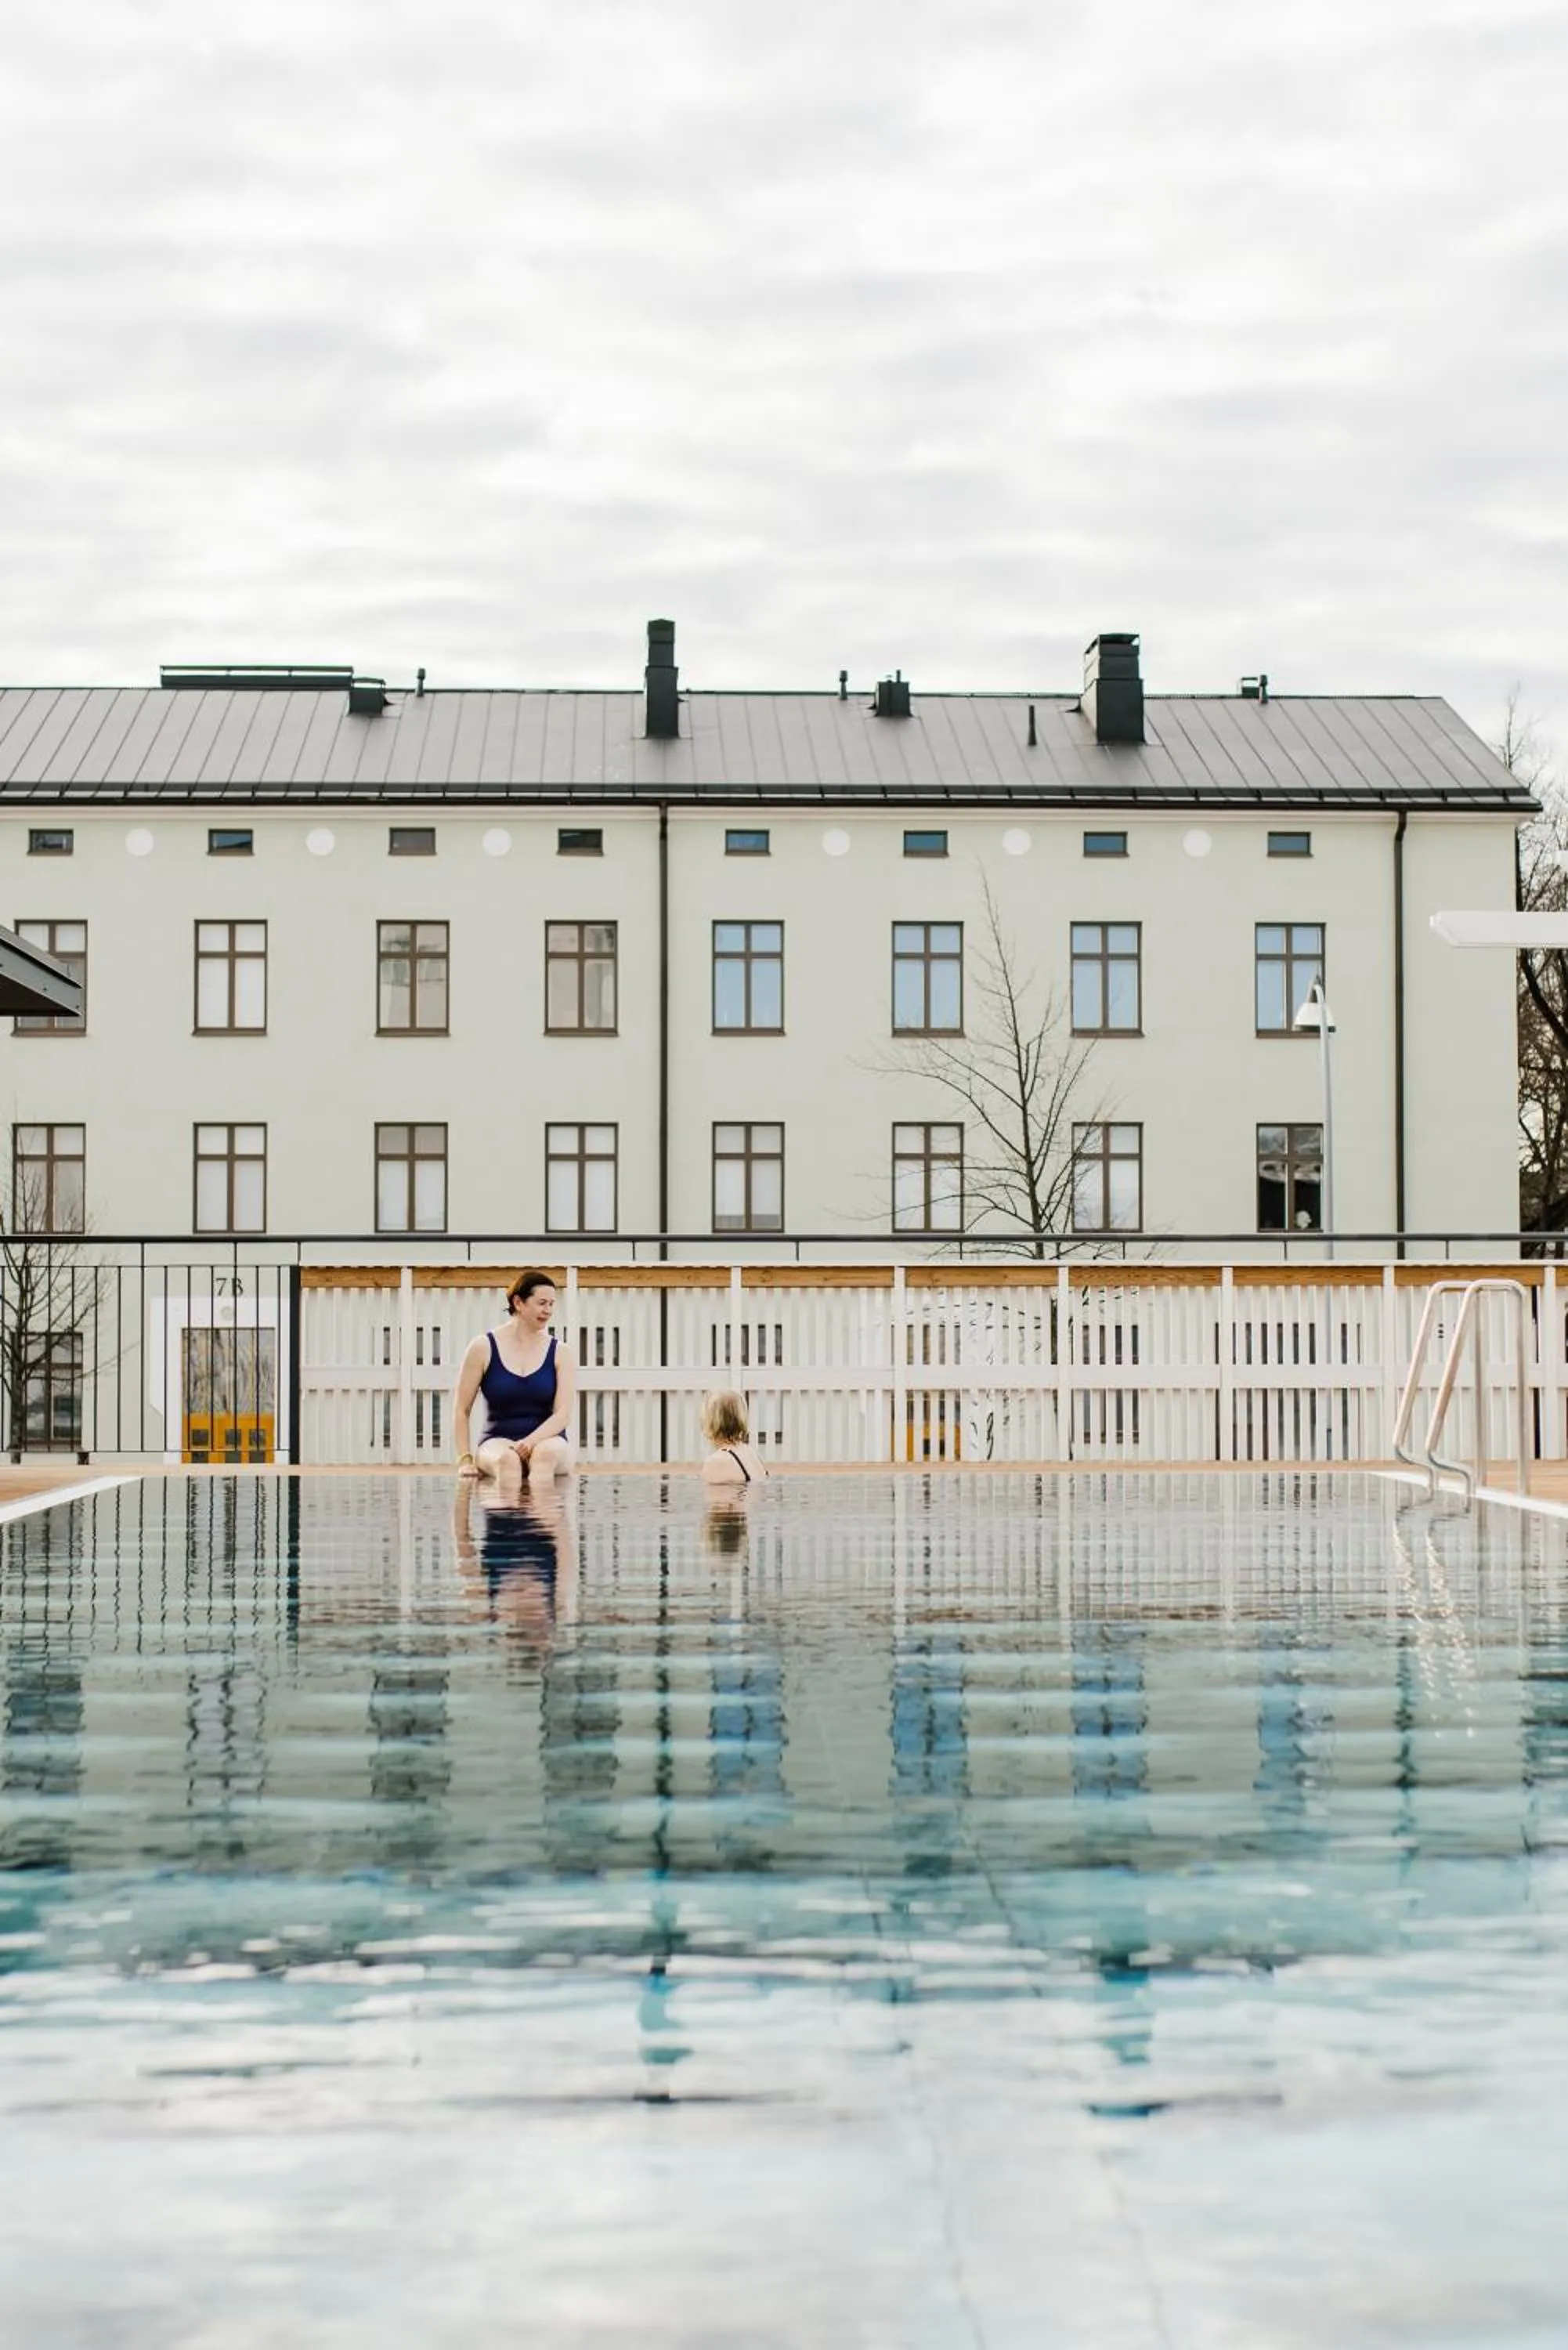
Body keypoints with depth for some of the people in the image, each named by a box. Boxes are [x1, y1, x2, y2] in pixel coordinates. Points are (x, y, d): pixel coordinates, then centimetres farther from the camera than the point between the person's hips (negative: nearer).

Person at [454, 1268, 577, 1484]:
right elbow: (462, 1411, 8)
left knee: (546, 1454, -37)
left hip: (546, 1440, 0)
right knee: (506, 1460, -38)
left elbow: (563, 1414, -2)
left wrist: (531, 1442, -21)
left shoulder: (560, 1353, 8)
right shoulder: (484, 1348, 5)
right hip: (498, 1441, 0)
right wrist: (465, 1460, -3)